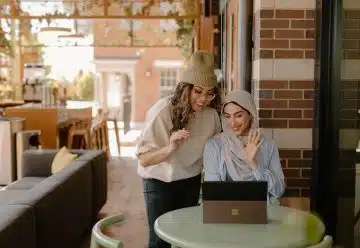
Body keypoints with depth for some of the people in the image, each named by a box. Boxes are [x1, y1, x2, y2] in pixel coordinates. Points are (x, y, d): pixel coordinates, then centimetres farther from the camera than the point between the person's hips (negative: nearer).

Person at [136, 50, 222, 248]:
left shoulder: (210, 113, -14)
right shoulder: (162, 112, -26)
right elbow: (144, 159, -26)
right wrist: (170, 148, -42)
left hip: (191, 181, 4)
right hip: (160, 182, -4)